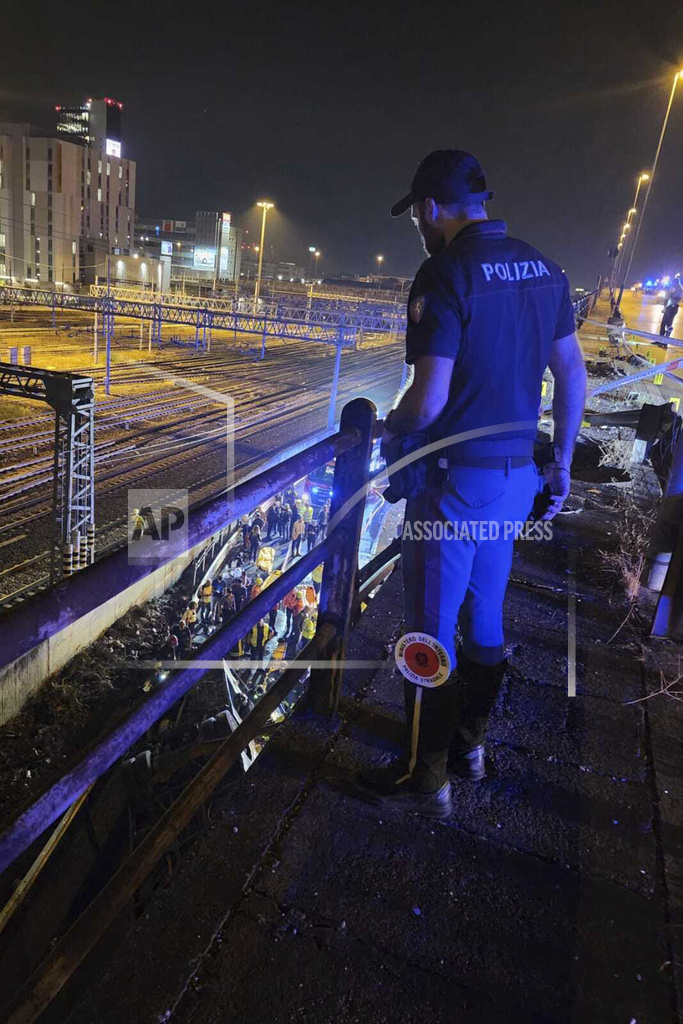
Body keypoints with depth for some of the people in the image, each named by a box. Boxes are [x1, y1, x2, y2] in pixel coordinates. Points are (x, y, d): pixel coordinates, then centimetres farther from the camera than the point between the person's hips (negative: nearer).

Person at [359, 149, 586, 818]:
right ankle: (471, 742, 38)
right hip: (516, 476, 8)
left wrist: (389, 429, -1)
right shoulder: (542, 268, 9)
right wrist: (560, 464, 17)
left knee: (431, 632, 5)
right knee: (484, 619, 20)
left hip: (454, 480, -8)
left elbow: (429, 398, -22)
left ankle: (427, 779, 20)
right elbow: (573, 375, 10)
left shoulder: (445, 273, -15)